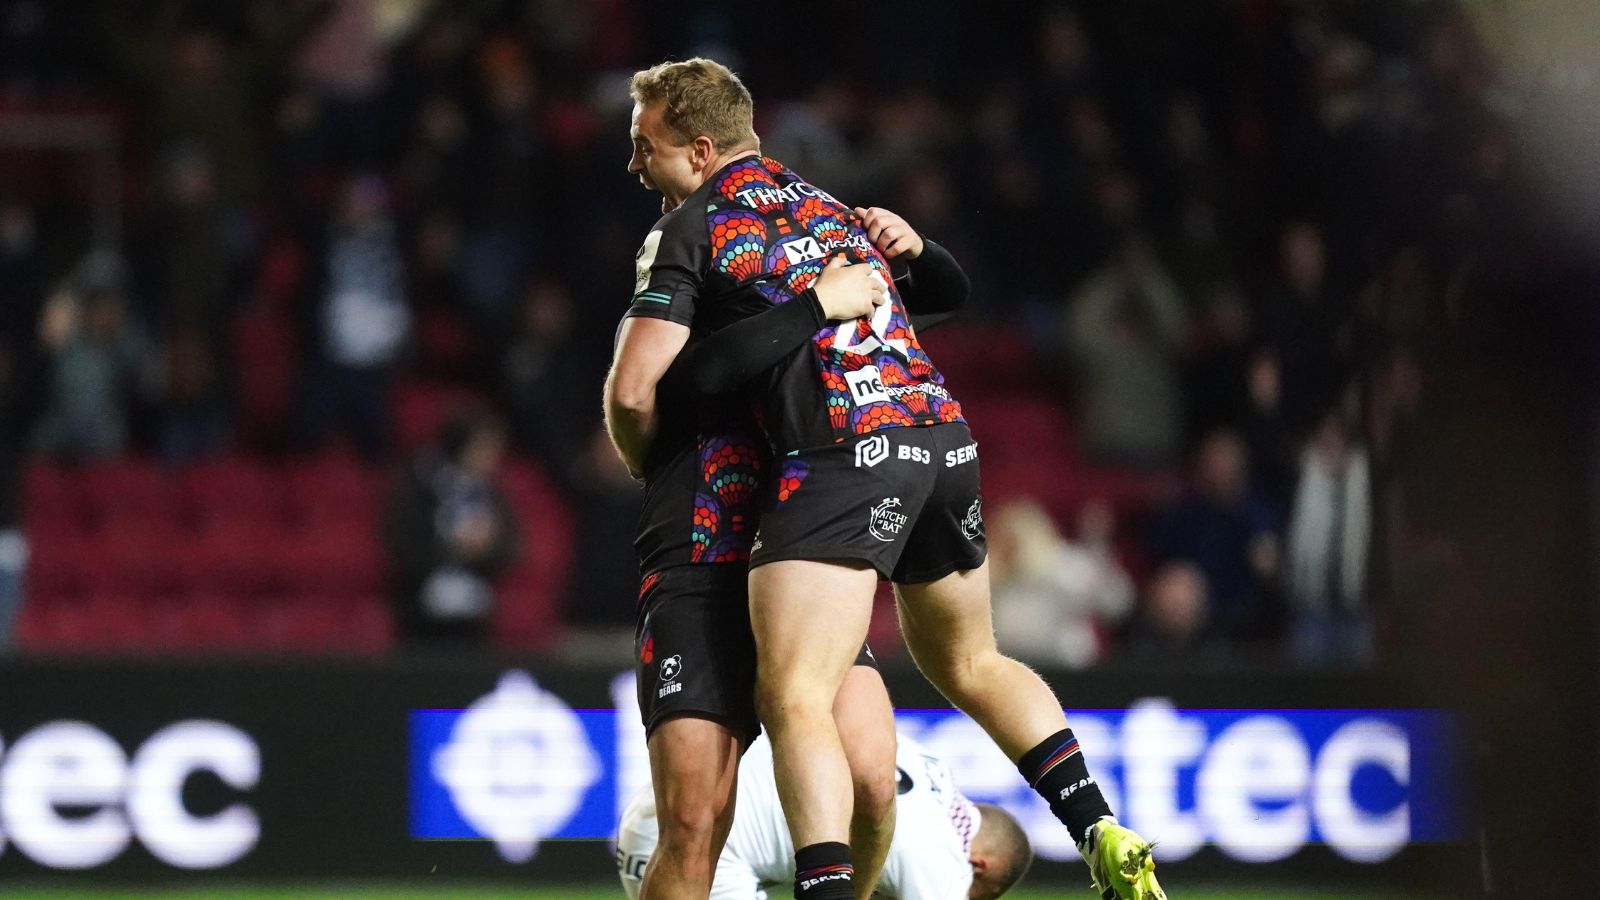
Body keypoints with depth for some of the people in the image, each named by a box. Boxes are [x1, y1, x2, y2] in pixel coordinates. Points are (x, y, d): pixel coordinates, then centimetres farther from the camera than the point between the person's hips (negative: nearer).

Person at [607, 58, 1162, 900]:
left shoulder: (686, 231, 3)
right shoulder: (827, 201, 25)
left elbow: (633, 393, -3)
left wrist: (652, 476, 15)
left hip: (843, 451, -8)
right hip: (945, 431, 8)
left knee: (793, 698, -11)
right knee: (971, 666, 26)